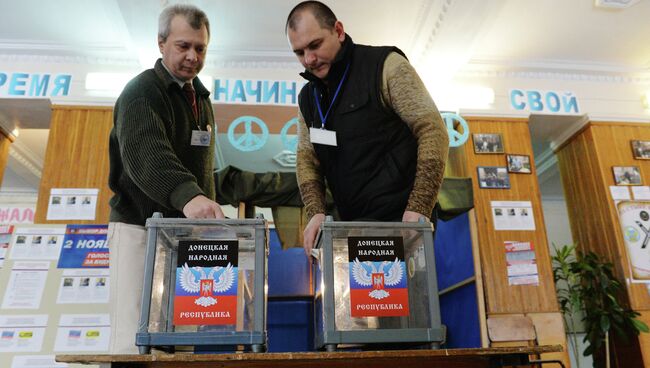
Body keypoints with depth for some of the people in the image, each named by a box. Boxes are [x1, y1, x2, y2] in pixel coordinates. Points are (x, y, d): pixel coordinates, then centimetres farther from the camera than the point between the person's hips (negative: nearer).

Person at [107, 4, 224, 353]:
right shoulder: (141, 91, -10)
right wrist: (187, 194, -49)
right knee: (134, 343, -8)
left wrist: (205, 203, 17)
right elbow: (146, 153, -32)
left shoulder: (200, 97, 15)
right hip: (141, 228, -7)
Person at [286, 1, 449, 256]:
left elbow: (433, 131, -12)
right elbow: (307, 159, 12)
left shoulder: (385, 65, -7)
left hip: (400, 220, -5)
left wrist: (418, 209, -20)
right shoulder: (307, 97, 12)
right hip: (352, 225, 6)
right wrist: (316, 212, -6)